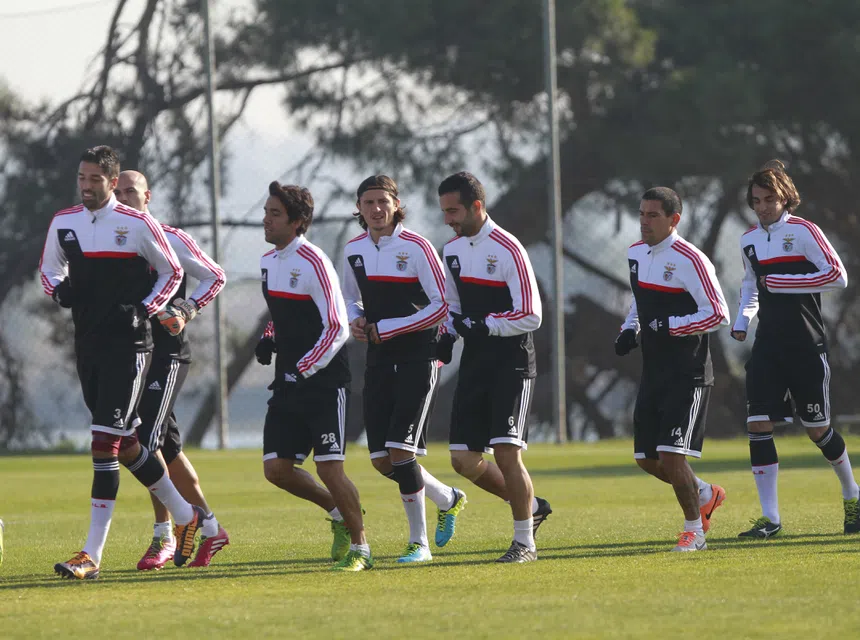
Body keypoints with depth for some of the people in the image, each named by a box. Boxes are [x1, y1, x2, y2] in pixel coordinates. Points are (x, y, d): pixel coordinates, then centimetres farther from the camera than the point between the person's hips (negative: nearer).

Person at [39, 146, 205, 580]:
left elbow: (171, 272, 5)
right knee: (125, 443, 13)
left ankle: (92, 555, -15)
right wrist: (58, 289, 0)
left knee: (105, 442, -13)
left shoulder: (137, 224, -7)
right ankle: (184, 516, 33)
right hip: (87, 345, 6)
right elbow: (48, 267, 22)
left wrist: (145, 309, -9)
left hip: (127, 345, -6)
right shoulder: (63, 223, 7)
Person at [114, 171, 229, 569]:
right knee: (168, 447, 8)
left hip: (167, 354, -6)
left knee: (147, 439, -17)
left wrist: (186, 310, -10)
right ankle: (210, 528, 18)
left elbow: (215, 277, 3)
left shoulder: (170, 240, -4)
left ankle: (163, 537, -12)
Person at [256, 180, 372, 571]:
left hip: (324, 383, -8)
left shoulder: (312, 263, -14)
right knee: (276, 468, 1)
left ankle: (360, 548, 6)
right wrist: (269, 340, 5)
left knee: (328, 467, -9)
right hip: (288, 384, 8)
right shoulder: (268, 262, 12)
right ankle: (339, 512, 23)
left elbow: (337, 329, -16)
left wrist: (302, 370, -19)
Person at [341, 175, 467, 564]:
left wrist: (387, 329, -15)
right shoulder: (354, 251, 7)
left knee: (400, 450, -14)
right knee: (381, 460, 3)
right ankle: (448, 499, 28)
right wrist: (356, 321, 0)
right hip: (379, 359, 6)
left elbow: (443, 305, -13)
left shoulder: (416, 247, -11)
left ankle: (419, 543, -3)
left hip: (418, 355, -6)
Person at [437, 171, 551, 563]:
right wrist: (447, 340, 5)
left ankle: (524, 542, -2)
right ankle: (531, 506, 23)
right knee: (464, 460, 2)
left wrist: (484, 325, -23)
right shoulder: (453, 250, 10)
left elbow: (531, 317, -16)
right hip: (474, 365, 7)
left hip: (511, 363, -7)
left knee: (505, 452, -14)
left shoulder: (507, 250, -14)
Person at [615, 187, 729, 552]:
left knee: (671, 456, -12)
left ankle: (694, 530, 7)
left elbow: (718, 315, -16)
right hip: (654, 372, 8)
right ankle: (706, 495, 32)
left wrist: (669, 326, -22)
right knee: (646, 459, 8)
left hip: (688, 374, -8)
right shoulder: (636, 254, 10)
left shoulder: (689, 260, -15)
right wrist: (630, 329, 8)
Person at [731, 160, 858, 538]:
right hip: (768, 347, 5)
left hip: (807, 347, -5)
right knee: (758, 425, -8)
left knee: (818, 429, 3)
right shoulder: (750, 240, 11)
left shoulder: (803, 232, -9)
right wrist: (742, 319, 10)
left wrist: (779, 282, -19)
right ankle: (770, 518, -6)